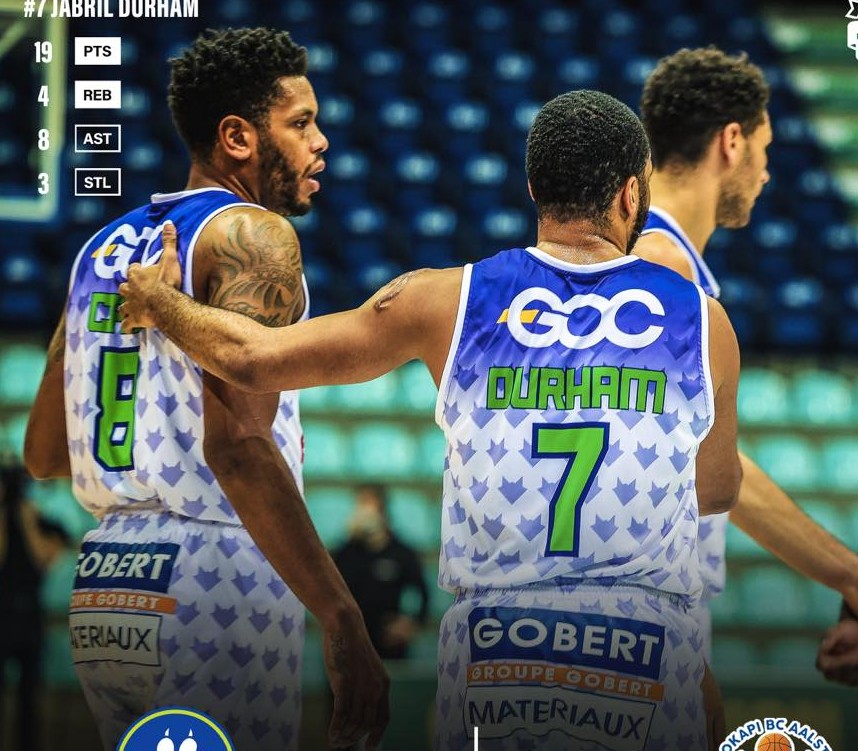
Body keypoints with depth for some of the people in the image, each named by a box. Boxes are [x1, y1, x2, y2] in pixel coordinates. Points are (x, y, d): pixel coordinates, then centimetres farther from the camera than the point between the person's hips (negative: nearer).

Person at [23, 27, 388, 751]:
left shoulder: (104, 247, 16)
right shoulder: (253, 234, -8)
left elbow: (43, 454, 21)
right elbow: (237, 443, -21)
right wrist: (343, 623, -24)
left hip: (102, 585, 8)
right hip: (214, 581, -8)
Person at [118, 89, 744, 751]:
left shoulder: (450, 303, -1)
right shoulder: (702, 322, -1)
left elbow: (252, 358, 4)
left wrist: (157, 299, 24)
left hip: (489, 643, 1)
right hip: (650, 660, -1)